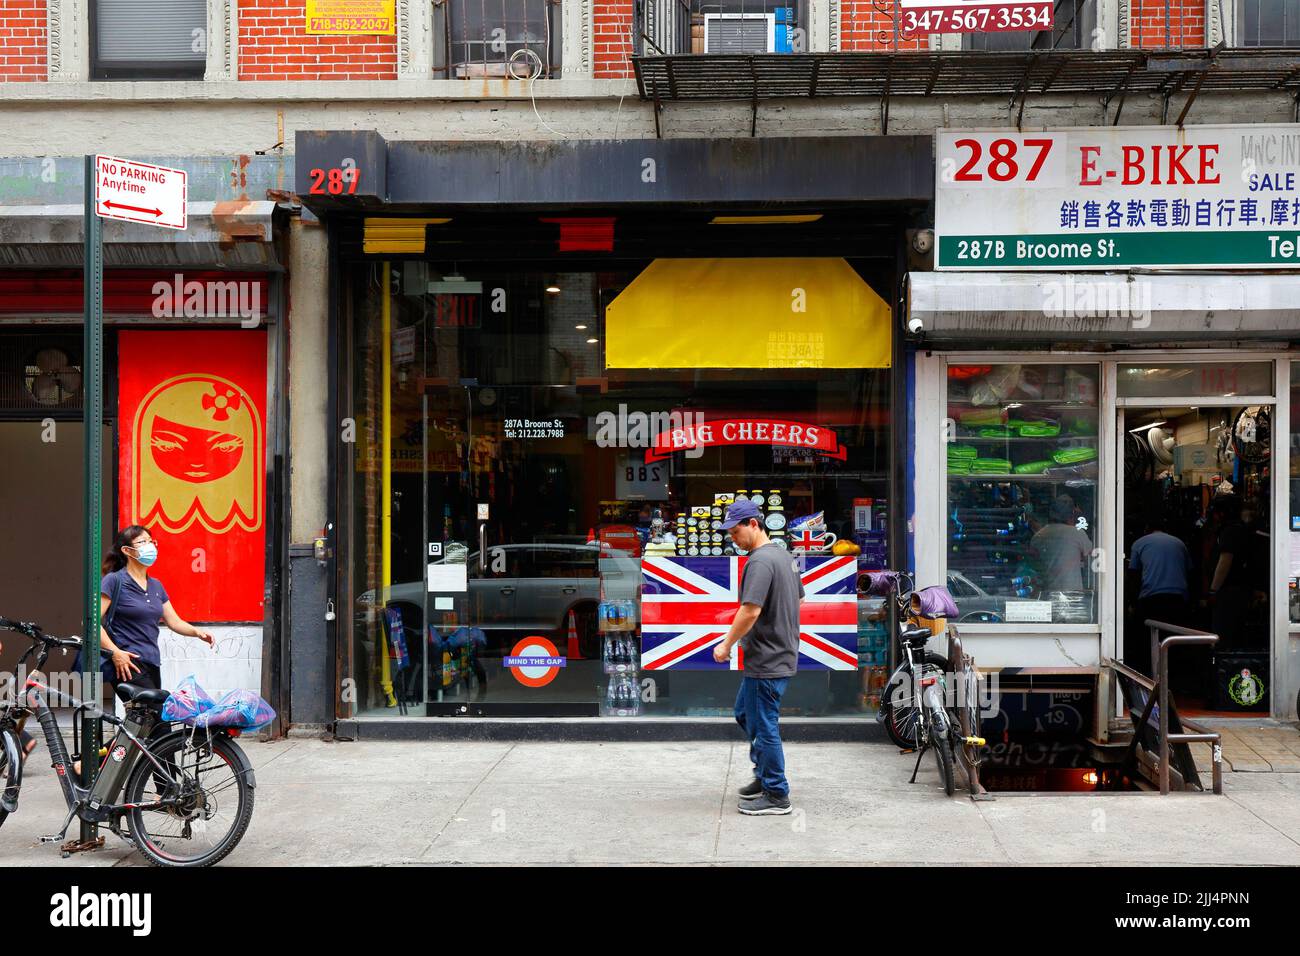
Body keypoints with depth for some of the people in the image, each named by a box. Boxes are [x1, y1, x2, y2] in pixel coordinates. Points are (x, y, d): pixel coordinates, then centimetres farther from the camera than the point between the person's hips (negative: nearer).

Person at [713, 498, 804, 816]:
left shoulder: (760, 560, -20)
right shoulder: (784, 555, 12)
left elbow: (750, 611, -26)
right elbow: (799, 600, 22)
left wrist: (727, 645, -15)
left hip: (767, 661, -11)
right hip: (782, 653, 11)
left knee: (764, 726, -1)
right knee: (745, 713, 23)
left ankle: (776, 796, 8)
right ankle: (764, 775, 32)